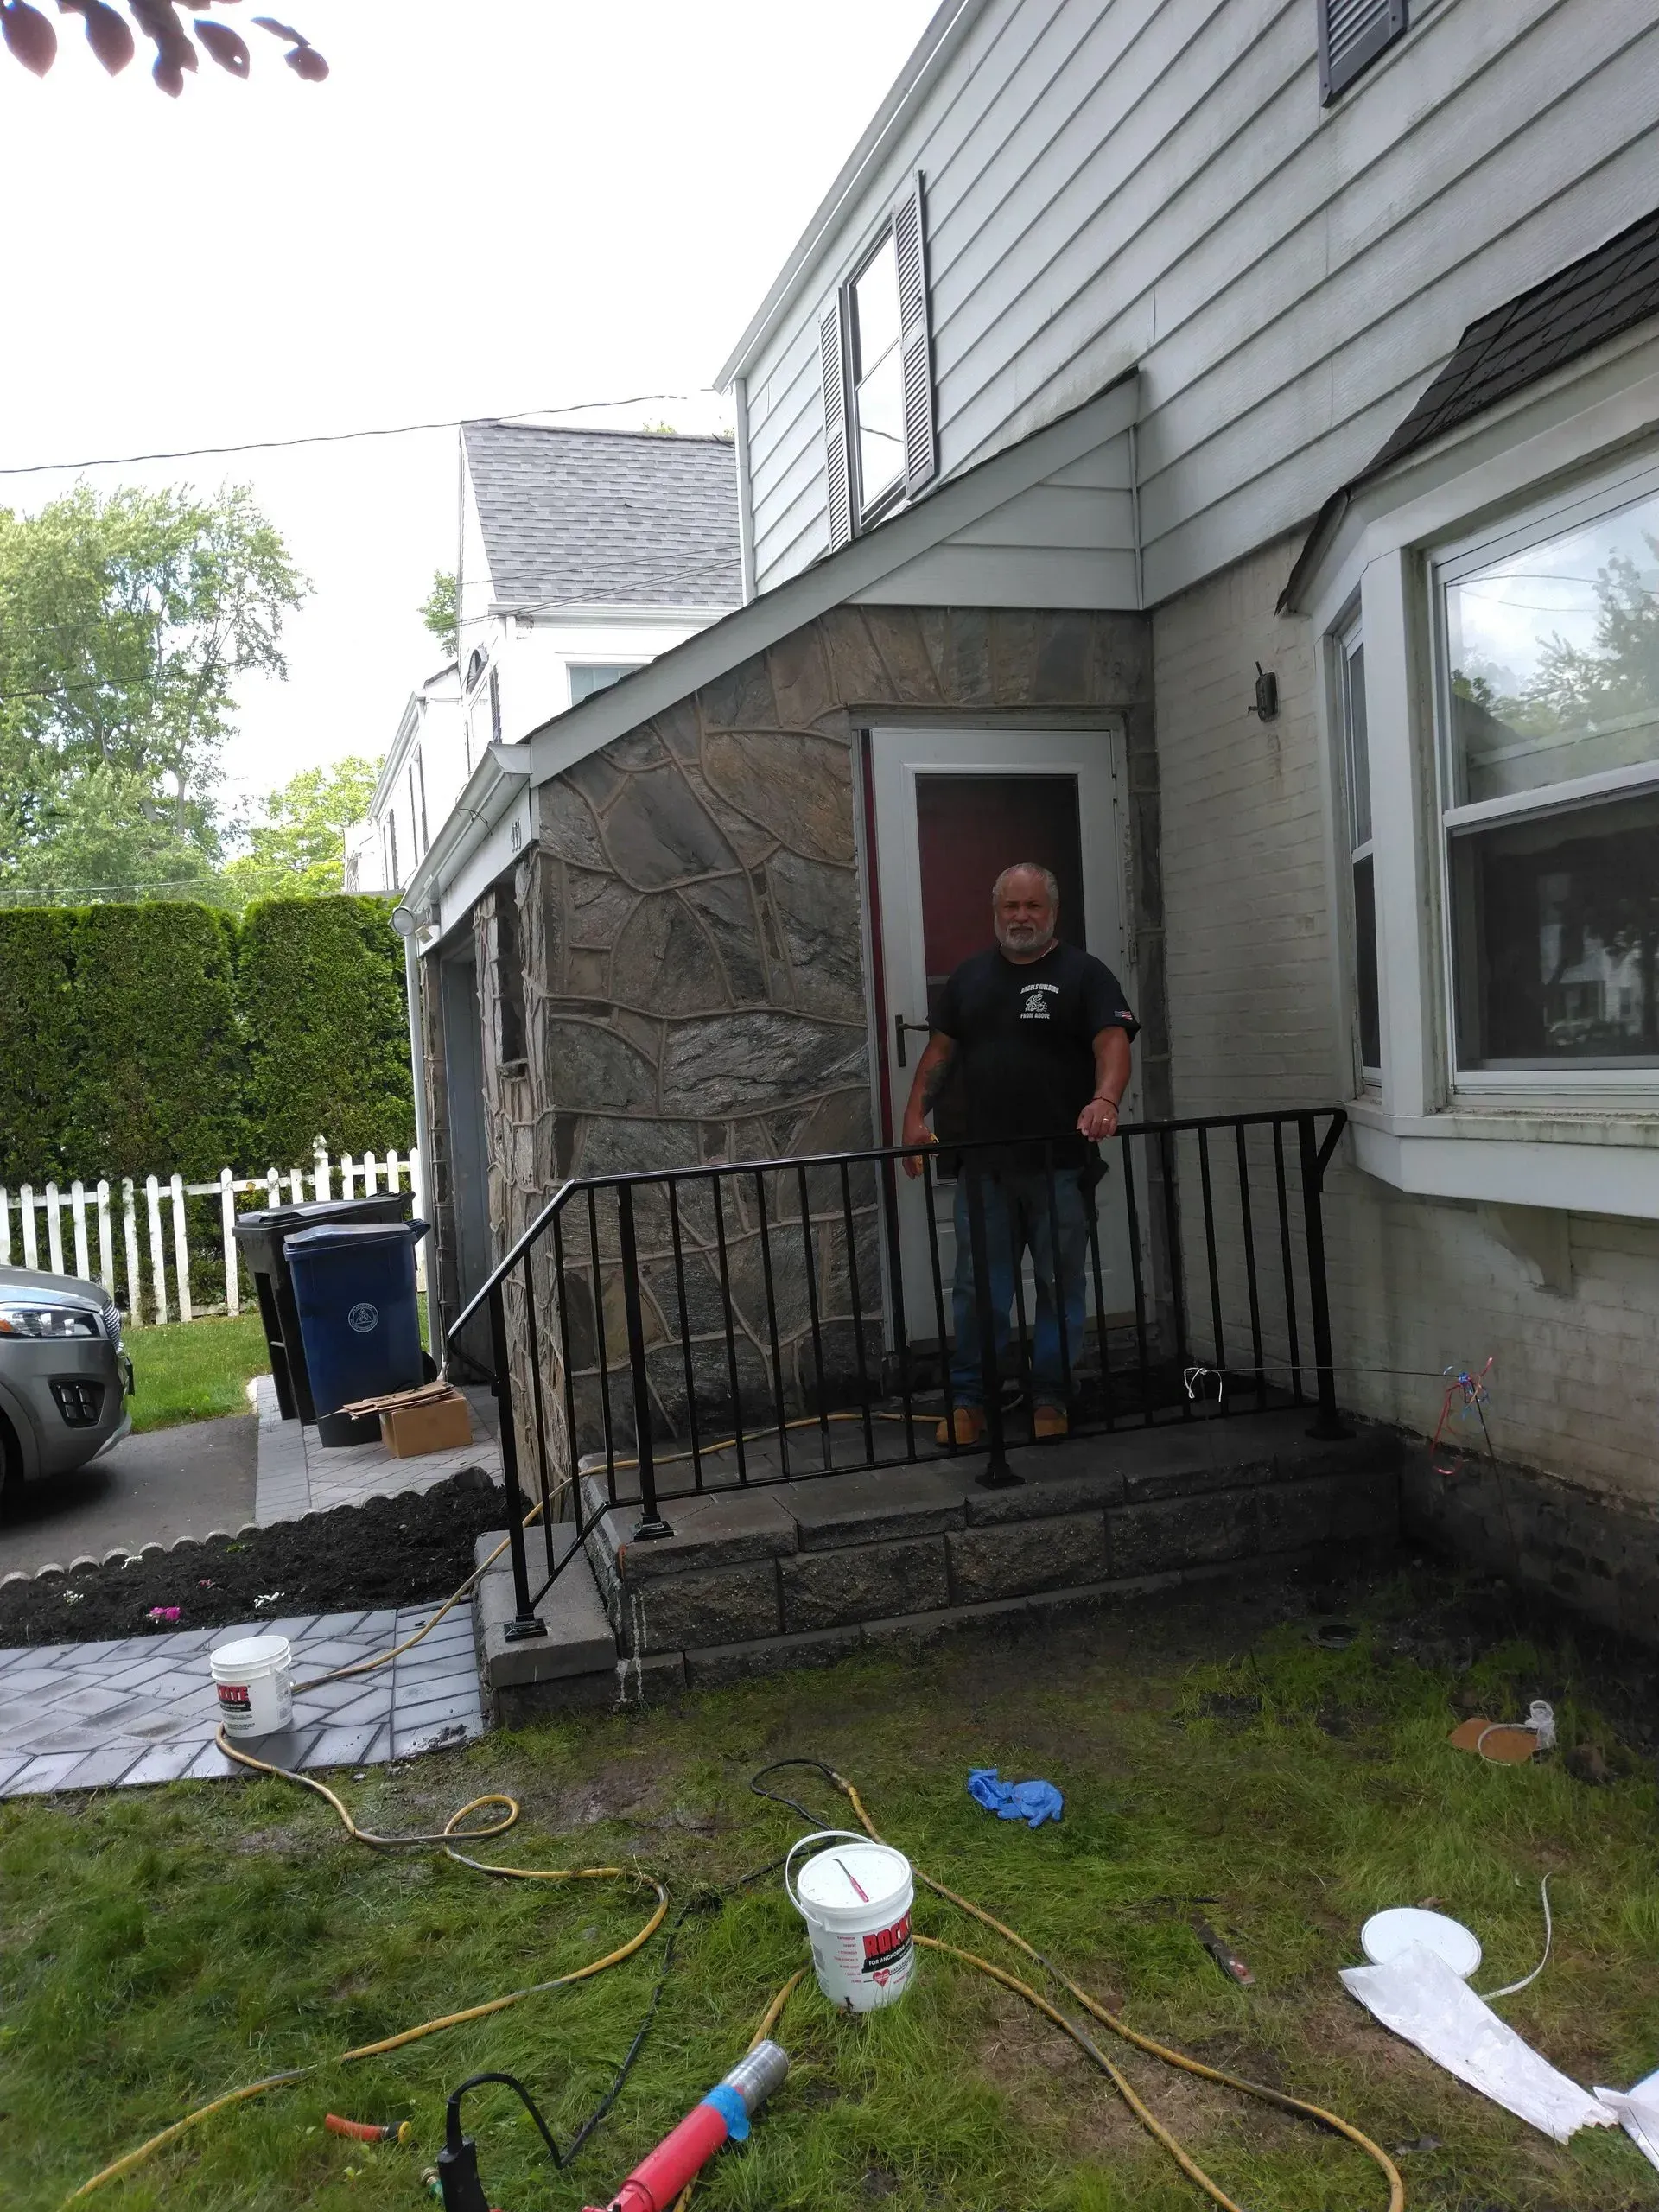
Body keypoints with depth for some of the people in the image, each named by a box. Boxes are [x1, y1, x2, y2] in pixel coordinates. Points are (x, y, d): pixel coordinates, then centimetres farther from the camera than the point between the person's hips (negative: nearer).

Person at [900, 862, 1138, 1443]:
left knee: (1060, 1286, 6)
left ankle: (1050, 1399, 19)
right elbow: (941, 1051, 15)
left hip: (1061, 1165, -3)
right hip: (983, 1165, 3)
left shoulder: (1083, 973, 0)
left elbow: (1113, 1043, -13)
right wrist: (915, 1116, 3)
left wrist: (1105, 1100, -32)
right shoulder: (970, 976, 13)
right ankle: (967, 1400, 16)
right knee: (977, 1290, 6)